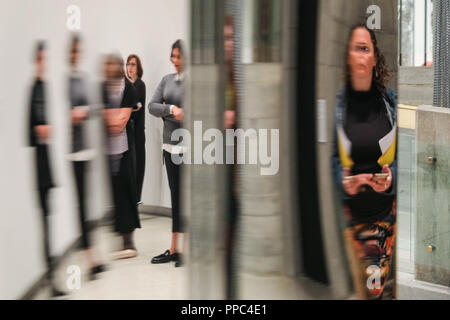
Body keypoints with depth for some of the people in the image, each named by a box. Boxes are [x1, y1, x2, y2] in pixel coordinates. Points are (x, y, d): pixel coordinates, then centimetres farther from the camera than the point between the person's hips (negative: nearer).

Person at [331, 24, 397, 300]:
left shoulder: (390, 102, 0)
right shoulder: (337, 103, -4)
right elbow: (332, 157, 3)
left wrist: (392, 176, -14)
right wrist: (343, 180, -16)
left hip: (386, 207, 1)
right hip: (351, 212, -1)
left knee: (376, 286, 5)